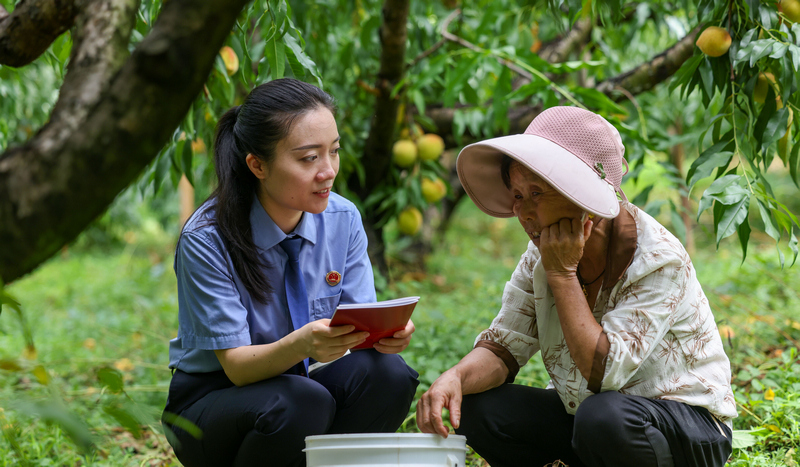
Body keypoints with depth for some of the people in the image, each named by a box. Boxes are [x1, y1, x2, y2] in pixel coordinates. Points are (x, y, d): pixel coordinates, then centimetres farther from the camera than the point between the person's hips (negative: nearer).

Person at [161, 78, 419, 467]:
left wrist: (386, 334, -32)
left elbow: (361, 324, -7)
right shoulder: (205, 240, -20)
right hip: (211, 402, -4)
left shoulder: (343, 219, -6)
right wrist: (302, 344, -42)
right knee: (302, 404, -35)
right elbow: (235, 364, -21)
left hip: (301, 380, 4)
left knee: (387, 375, -25)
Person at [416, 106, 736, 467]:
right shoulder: (541, 257, -4)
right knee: (476, 407, -13)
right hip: (585, 411, 6)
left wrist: (562, 273, -28)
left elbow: (602, 373, -31)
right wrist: (455, 377, -26)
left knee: (605, 418, -38)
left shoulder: (659, 261, -24)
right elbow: (502, 346, -4)